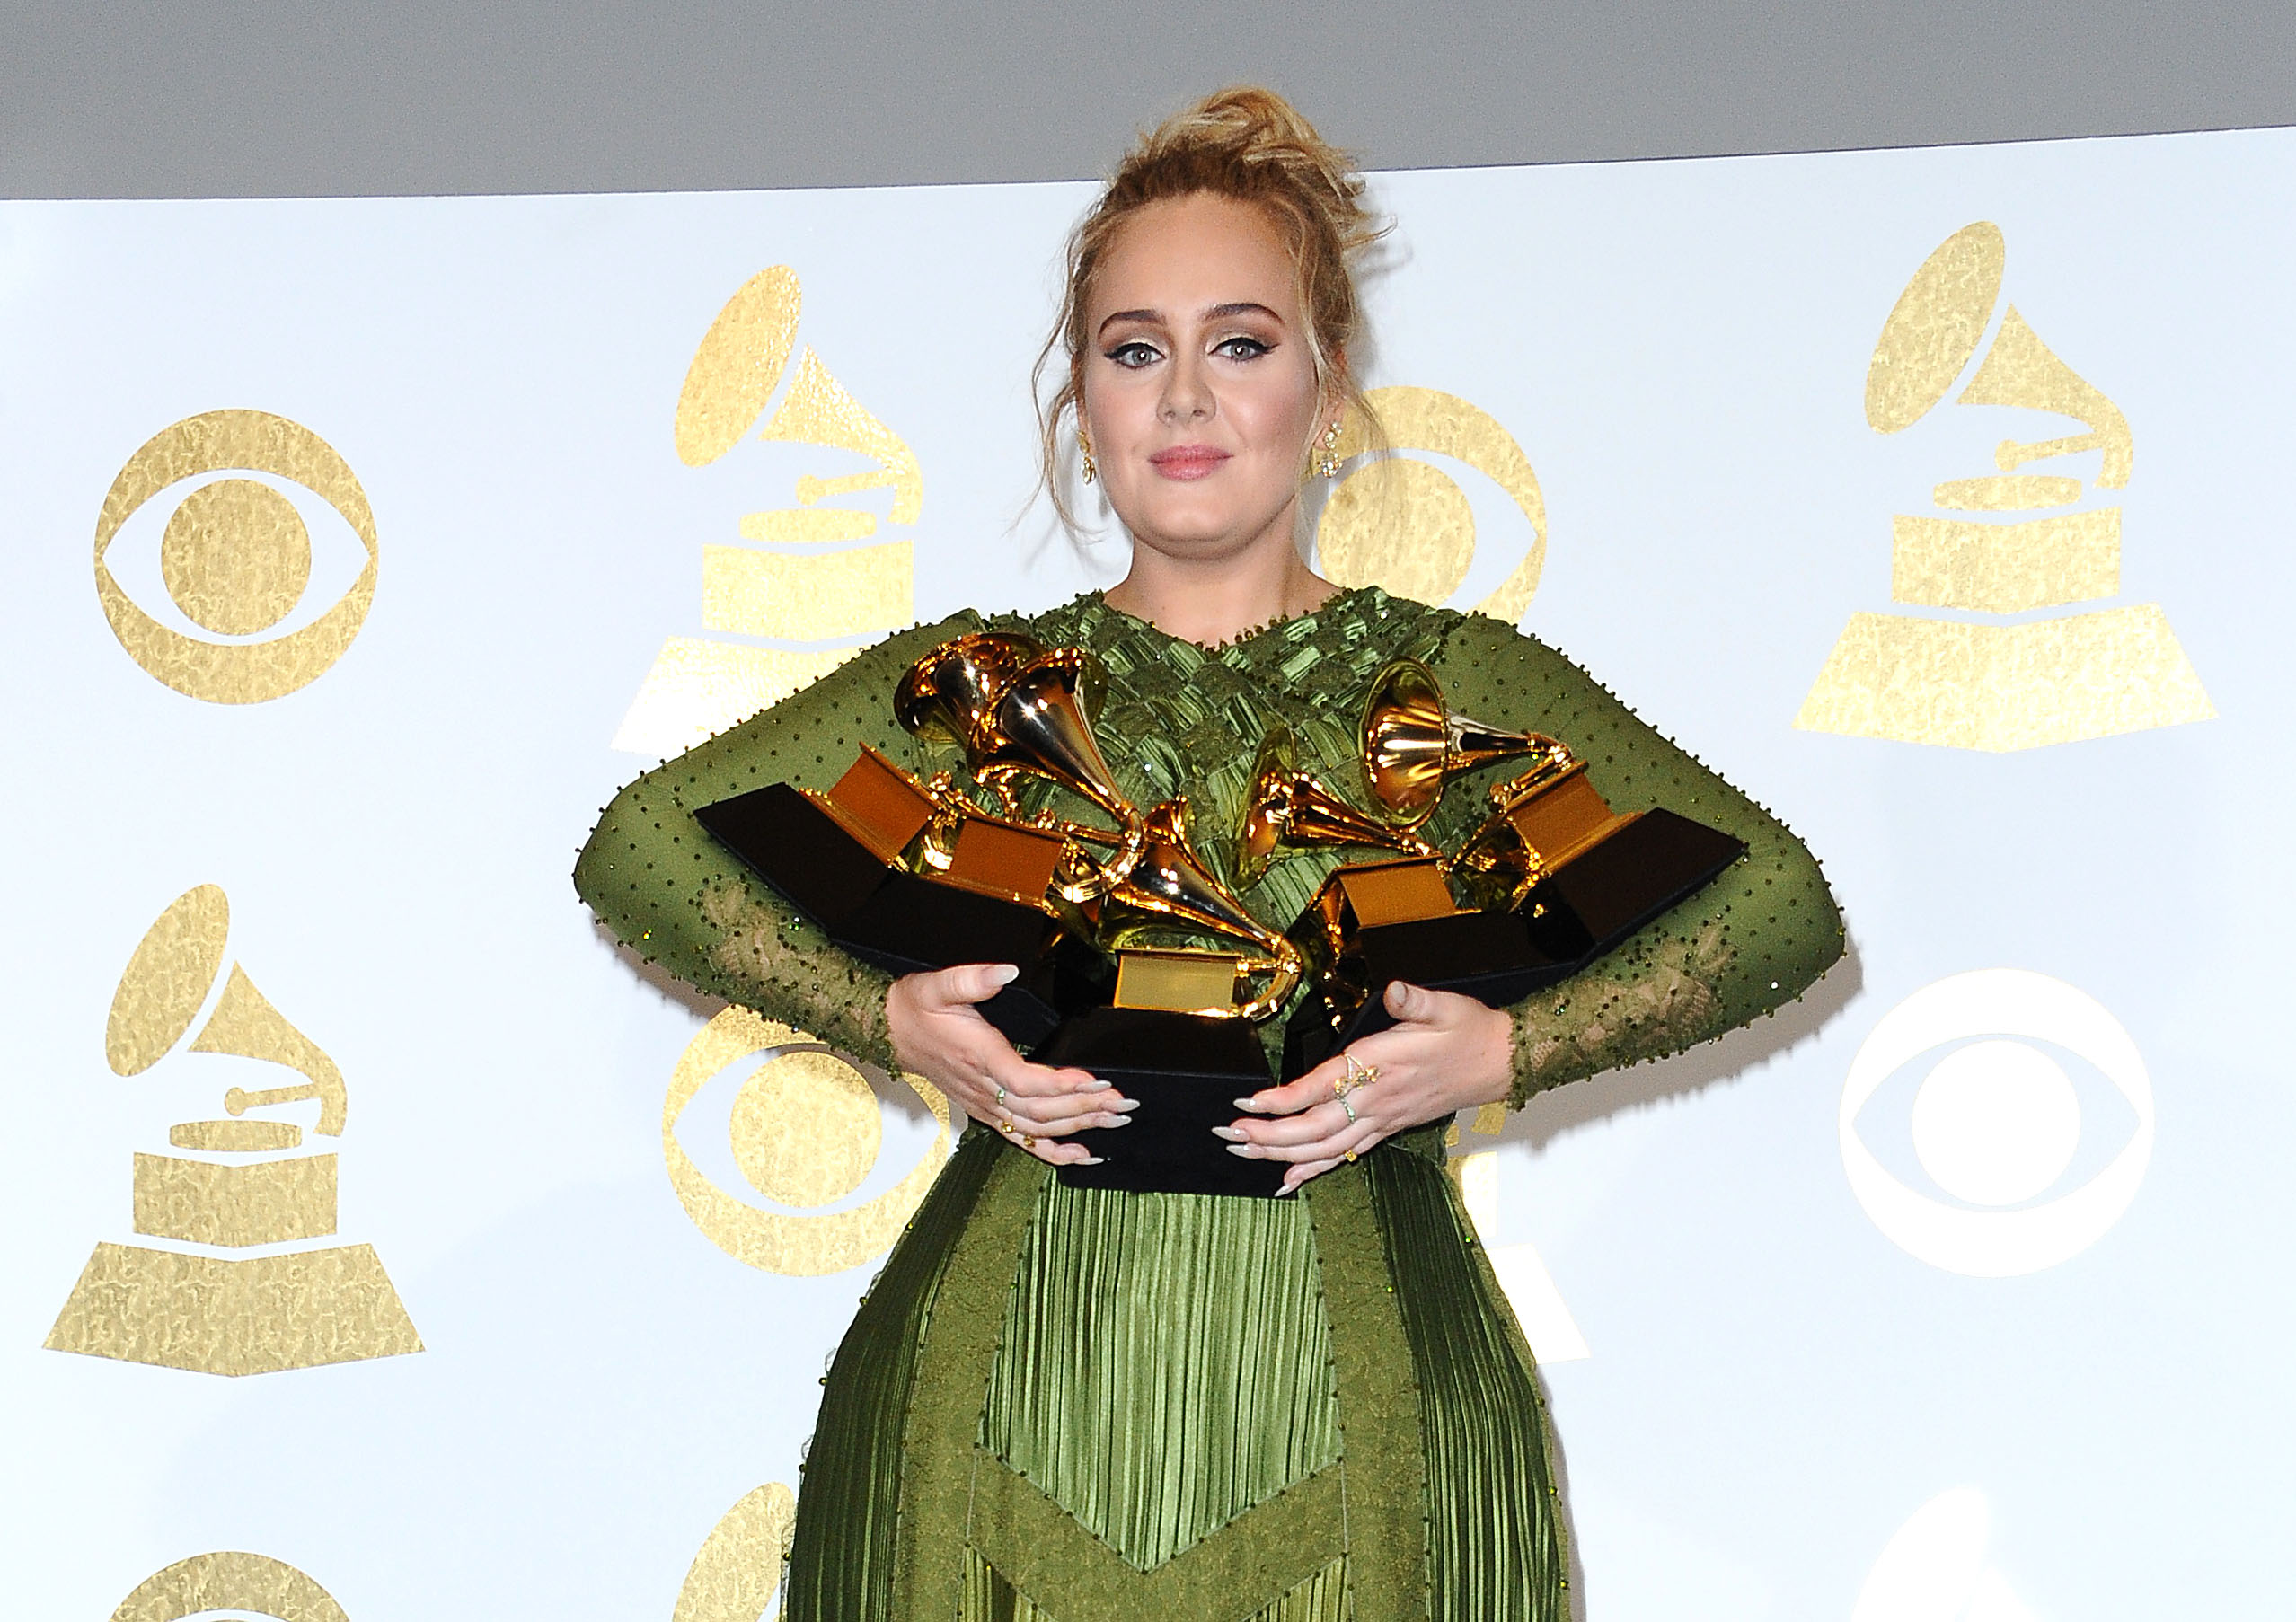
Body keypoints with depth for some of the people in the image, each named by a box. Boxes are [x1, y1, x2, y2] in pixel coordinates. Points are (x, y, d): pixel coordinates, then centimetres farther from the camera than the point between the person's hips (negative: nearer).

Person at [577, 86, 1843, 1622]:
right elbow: (639, 844, 10)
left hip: (1354, 1436, -1)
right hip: (998, 1422, 1)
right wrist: (892, 1018, -5)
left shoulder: (1454, 683, 7)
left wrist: (1505, 1049, -9)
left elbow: (1781, 901, 5)